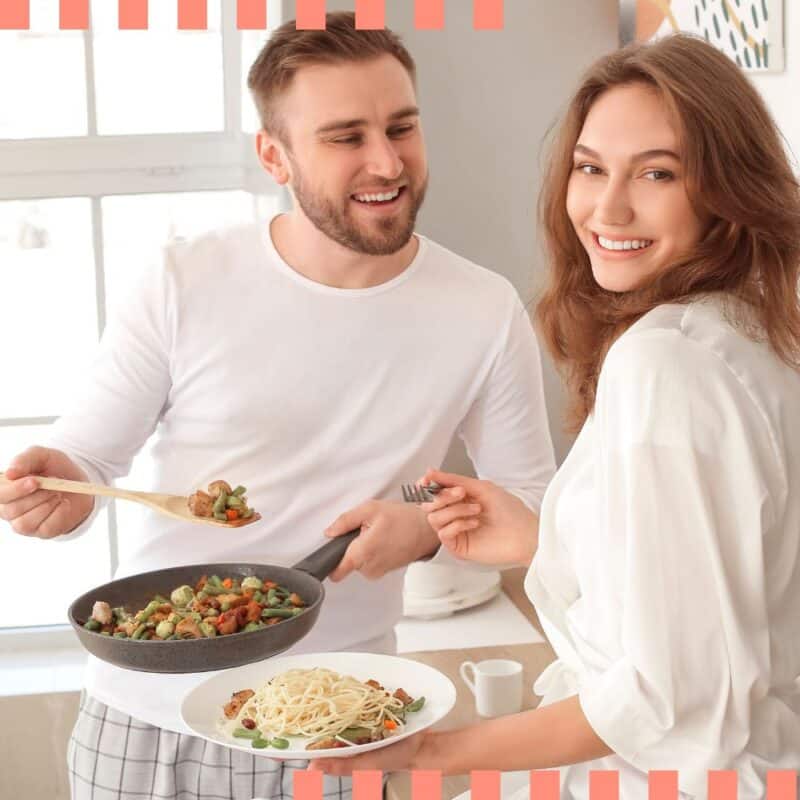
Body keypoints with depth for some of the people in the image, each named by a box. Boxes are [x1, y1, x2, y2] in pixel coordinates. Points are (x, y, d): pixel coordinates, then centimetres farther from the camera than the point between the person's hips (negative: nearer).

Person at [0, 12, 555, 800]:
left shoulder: (486, 313, -8)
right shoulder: (184, 286, -10)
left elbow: (532, 501, 1)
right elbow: (83, 455, -2)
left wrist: (431, 529, -18)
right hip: (142, 704, 1)